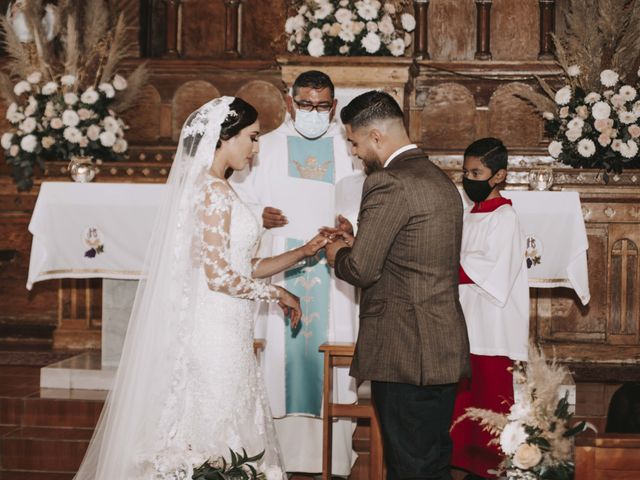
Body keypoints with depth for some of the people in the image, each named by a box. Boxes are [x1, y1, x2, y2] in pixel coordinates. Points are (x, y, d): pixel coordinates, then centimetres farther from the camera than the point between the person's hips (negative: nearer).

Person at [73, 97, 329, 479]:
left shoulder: (213, 187, 15)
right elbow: (219, 277, -19)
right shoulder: (214, 191, -14)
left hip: (222, 329, 9)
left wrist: (303, 253, 12)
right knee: (218, 442, -3)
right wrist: (278, 294, -8)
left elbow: (242, 269, 15)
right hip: (216, 332, -9)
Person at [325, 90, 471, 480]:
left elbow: (362, 270, -15)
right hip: (446, 349, 9)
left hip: (405, 356, -9)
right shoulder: (441, 180, 14)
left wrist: (338, 255, 5)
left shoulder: (388, 183, -15)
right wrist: (360, 244, 17)